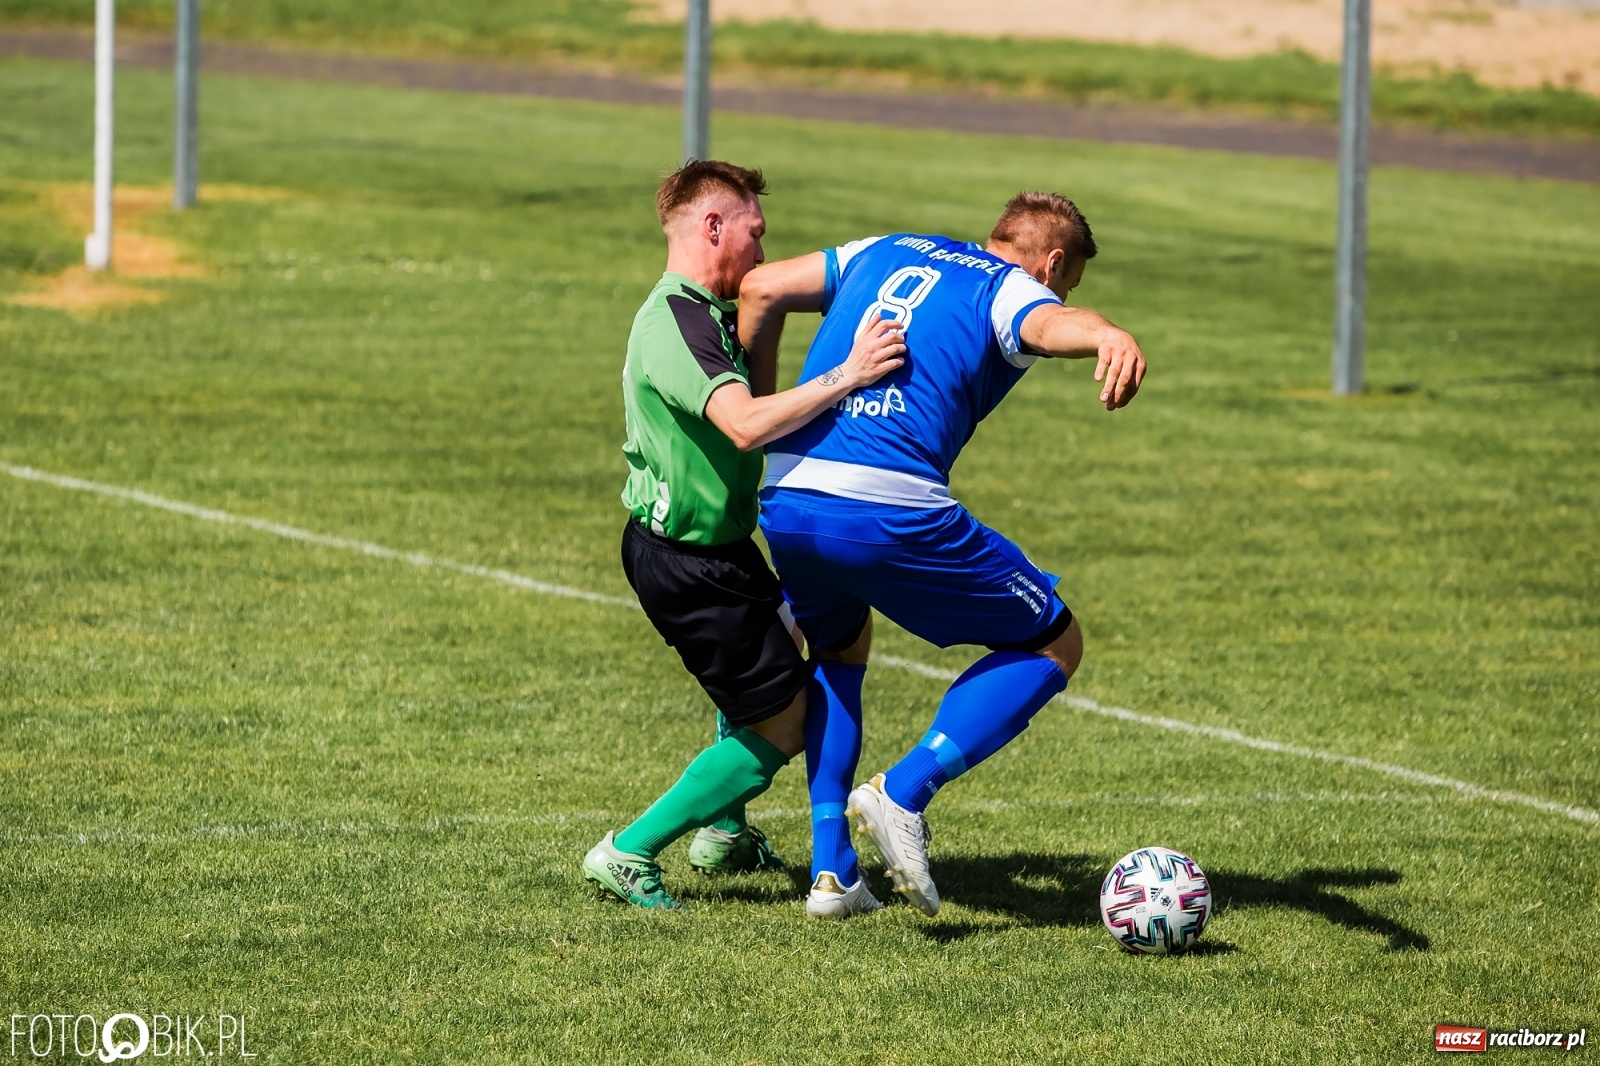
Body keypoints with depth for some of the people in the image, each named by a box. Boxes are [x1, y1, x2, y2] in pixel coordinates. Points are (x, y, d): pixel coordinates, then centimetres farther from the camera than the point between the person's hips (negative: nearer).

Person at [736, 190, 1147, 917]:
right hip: (888, 512, -6)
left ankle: (831, 867, 24)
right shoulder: (1016, 291, 7)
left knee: (838, 646, 35)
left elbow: (761, 289, 20)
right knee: (1053, 644, 11)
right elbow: (1053, 324, -18)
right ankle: (903, 795, -3)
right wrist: (1109, 337, -41)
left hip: (783, 502, 6)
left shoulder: (886, 254, 24)